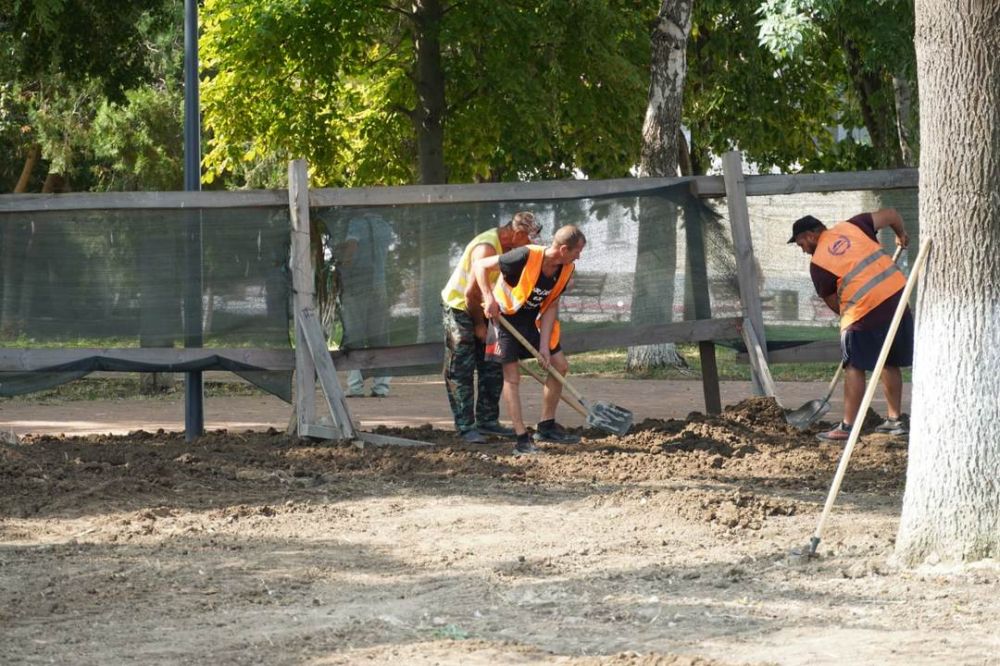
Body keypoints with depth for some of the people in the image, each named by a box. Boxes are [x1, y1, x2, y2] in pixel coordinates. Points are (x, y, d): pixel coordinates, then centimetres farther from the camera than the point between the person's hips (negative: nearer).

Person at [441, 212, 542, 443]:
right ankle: (466, 427, -5)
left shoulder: (507, 247, 2)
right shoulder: (486, 248, -28)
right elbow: (471, 292, -27)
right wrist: (479, 325, -16)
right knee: (462, 371, -6)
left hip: (480, 309, 9)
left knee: (492, 368, 8)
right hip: (459, 308, -9)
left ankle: (487, 421, 13)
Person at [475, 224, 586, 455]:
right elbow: (480, 265, -22)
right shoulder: (526, 256, -30)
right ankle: (522, 440, -8)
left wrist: (544, 345, -10)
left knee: (560, 366, 5)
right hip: (505, 316, -7)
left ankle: (546, 427, 18)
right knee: (512, 377, -9)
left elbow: (551, 306, -3)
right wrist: (489, 298, -32)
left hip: (532, 321, 7)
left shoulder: (566, 269, -10)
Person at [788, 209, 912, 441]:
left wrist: (847, 316, 26)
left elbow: (833, 303, 7)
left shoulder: (818, 263, 0)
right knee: (891, 363, 16)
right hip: (897, 295, 6)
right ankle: (895, 419, 21)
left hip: (864, 311, -6)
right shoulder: (850, 227, 11)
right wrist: (901, 235, 28)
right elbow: (889, 214, 9)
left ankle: (847, 426, 2)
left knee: (855, 368, 3)